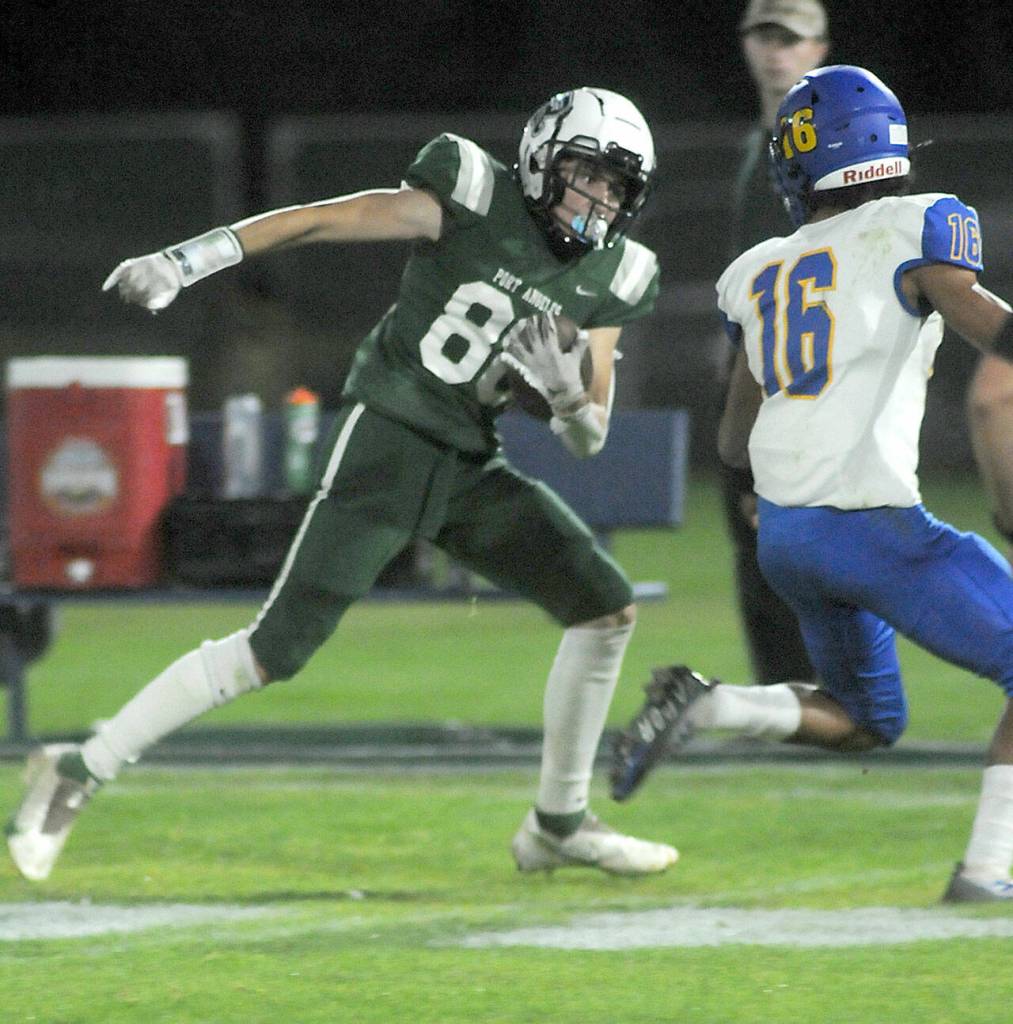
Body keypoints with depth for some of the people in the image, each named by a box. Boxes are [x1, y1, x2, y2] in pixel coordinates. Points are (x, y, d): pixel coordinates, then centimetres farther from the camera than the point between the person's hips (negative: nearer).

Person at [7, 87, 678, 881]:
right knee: (279, 647, -12)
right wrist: (183, 262, -19)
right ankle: (80, 773, -3)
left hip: (472, 466, 7)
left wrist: (567, 392, -15)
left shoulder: (610, 278, 5)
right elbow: (316, 221, -12)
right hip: (389, 439, -7)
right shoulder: (479, 203, -12)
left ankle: (558, 826, 10)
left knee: (607, 607, -3)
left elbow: (590, 436, 9)